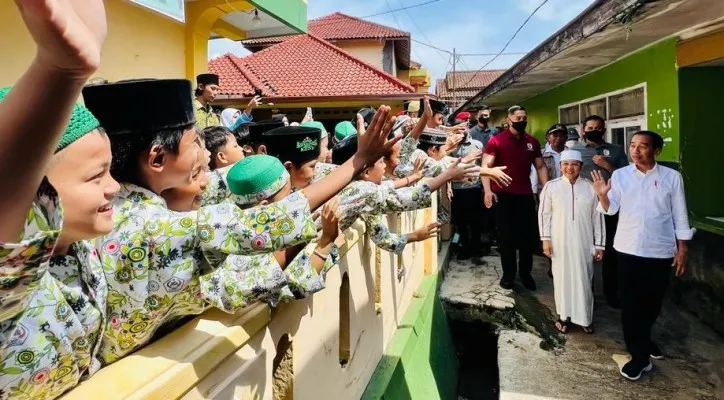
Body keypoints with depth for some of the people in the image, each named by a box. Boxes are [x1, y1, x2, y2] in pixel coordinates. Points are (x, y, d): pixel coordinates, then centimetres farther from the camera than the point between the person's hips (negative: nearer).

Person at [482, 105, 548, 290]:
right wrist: (487, 190, -21)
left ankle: (525, 273, 25)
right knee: (506, 236, 6)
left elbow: (540, 166, 12)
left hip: (526, 194, 4)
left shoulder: (532, 142, 8)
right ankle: (508, 274, 20)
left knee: (529, 235, 8)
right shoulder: (496, 140, -6)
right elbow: (486, 166, -10)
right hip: (503, 194, -4)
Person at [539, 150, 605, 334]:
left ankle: (585, 318, 25)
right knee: (562, 278, 9)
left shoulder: (590, 187, 0)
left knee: (584, 280, 9)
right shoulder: (551, 186, -3)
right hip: (560, 243, -1)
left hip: (583, 243, 1)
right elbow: (544, 213, 1)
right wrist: (546, 239, -4)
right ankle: (564, 316, 23)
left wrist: (599, 245, 3)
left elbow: (597, 217, 3)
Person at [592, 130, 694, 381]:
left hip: (660, 251, 0)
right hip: (628, 249, 0)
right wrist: (602, 195, -27)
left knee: (653, 302, 14)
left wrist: (682, 250, 0)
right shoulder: (620, 175, -1)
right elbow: (610, 210, -7)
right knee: (630, 303, 3)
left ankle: (643, 340, 40)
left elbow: (680, 217, 2)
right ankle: (640, 356, 15)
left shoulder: (672, 177, -2)